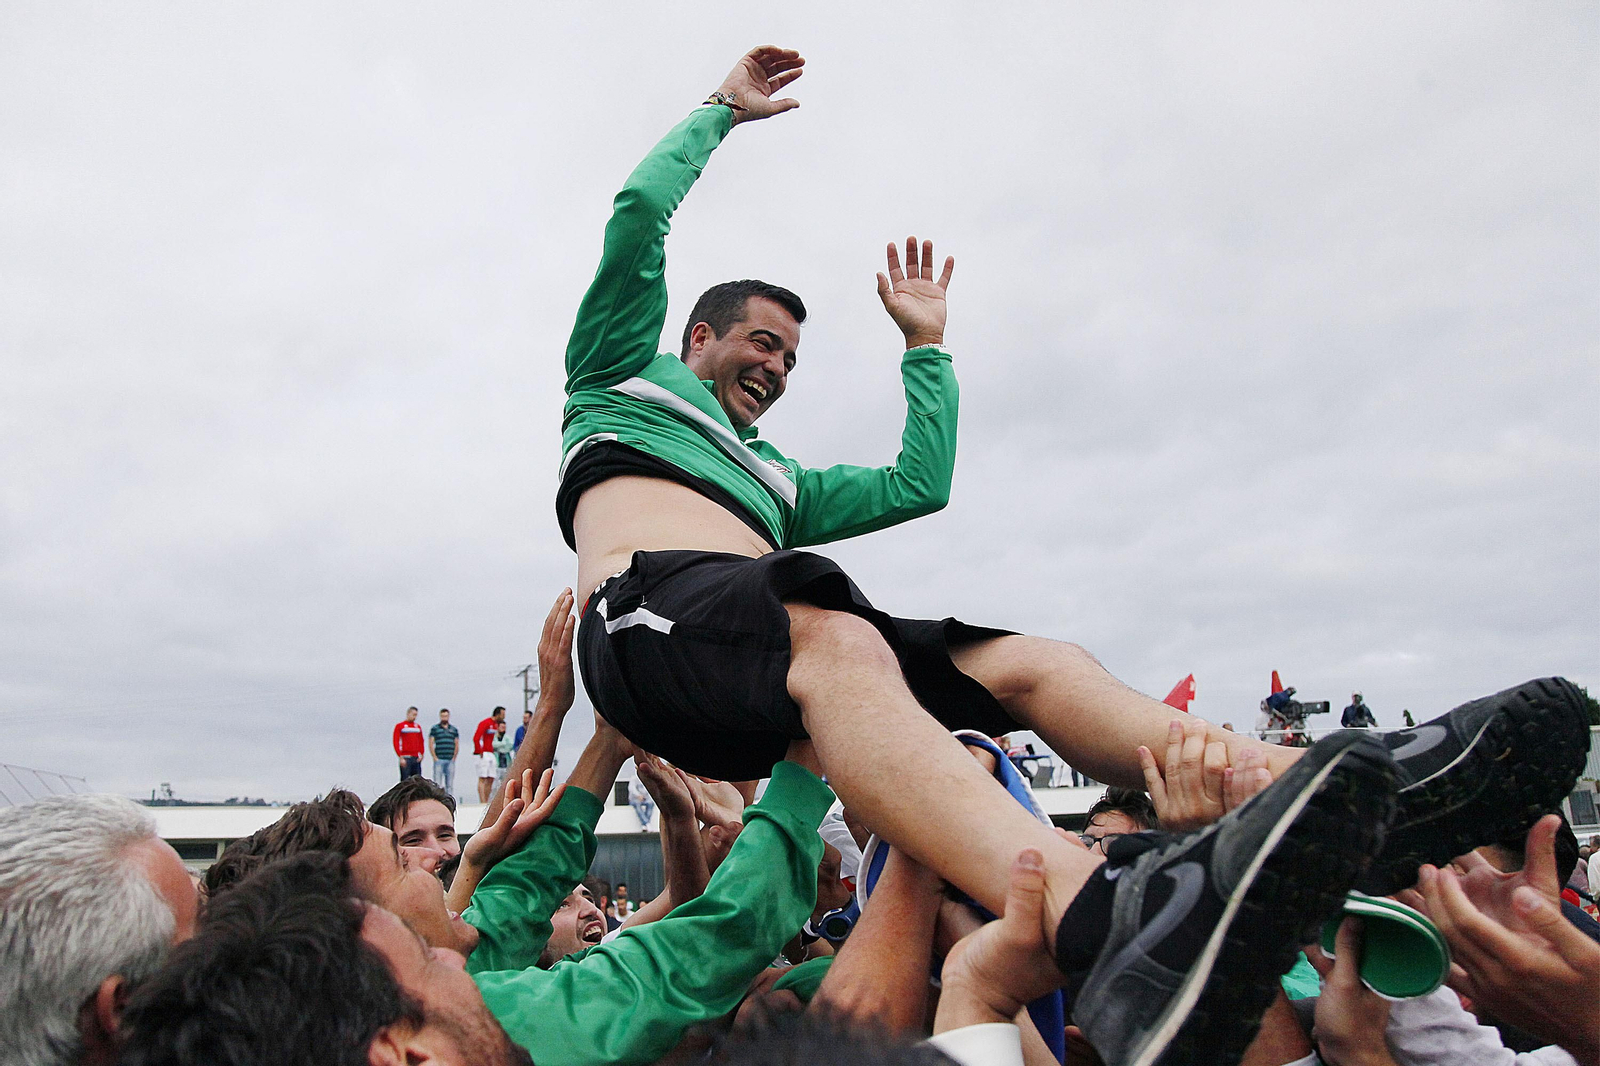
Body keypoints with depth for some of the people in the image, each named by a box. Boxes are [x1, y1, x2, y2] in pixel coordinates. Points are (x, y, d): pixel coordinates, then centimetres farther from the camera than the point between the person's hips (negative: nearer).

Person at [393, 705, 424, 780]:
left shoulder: (418, 727, 15)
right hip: (405, 759, -5)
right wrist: (401, 757, -12)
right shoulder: (399, 726, 0)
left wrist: (421, 754, 3)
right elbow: (396, 743, -4)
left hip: (416, 758, 5)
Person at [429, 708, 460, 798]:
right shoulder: (434, 729, 5)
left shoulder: (454, 730, 14)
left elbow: (457, 745, 14)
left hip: (451, 760, 3)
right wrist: (435, 758, -6)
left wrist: (454, 758, 4)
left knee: (450, 783, 4)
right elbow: (430, 744, 2)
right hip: (439, 760, -3)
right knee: (437, 783, -4)